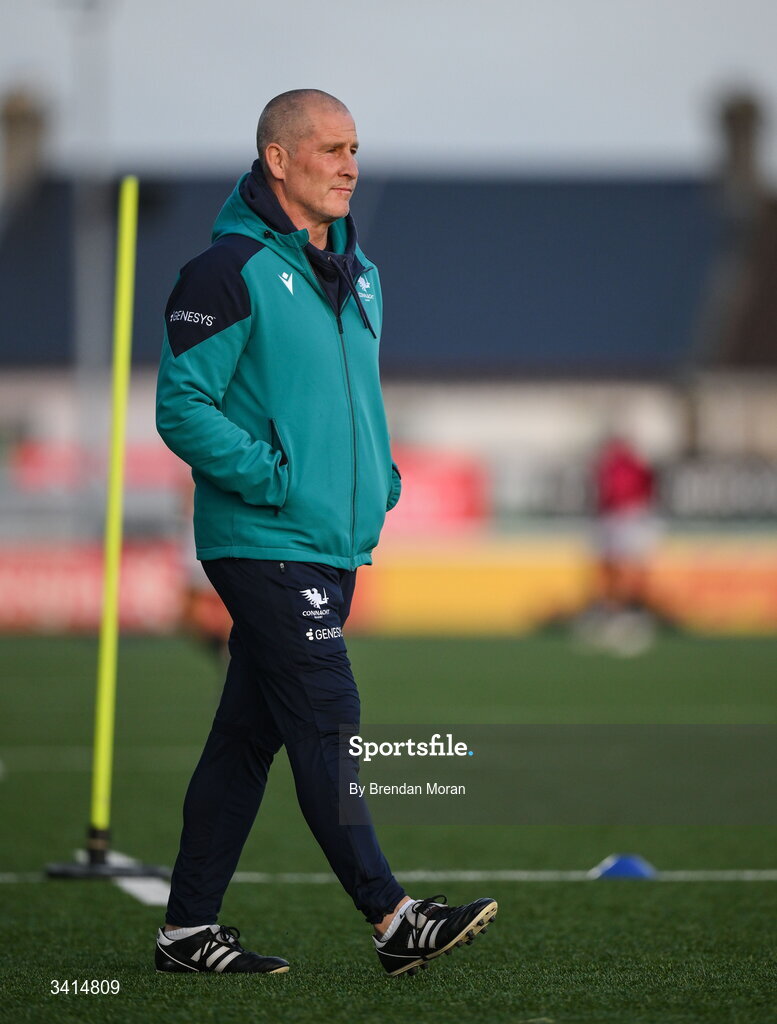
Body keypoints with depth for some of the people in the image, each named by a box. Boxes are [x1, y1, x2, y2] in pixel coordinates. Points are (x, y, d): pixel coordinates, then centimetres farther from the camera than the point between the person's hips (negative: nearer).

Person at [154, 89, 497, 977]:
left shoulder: (355, 272, 16)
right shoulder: (230, 271, -11)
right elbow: (181, 406, -14)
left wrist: (382, 478, 13)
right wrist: (274, 479, -18)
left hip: (335, 543, 8)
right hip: (264, 545, -8)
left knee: (249, 734, 10)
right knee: (327, 727, -10)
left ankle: (189, 927, 15)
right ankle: (392, 920, -11)